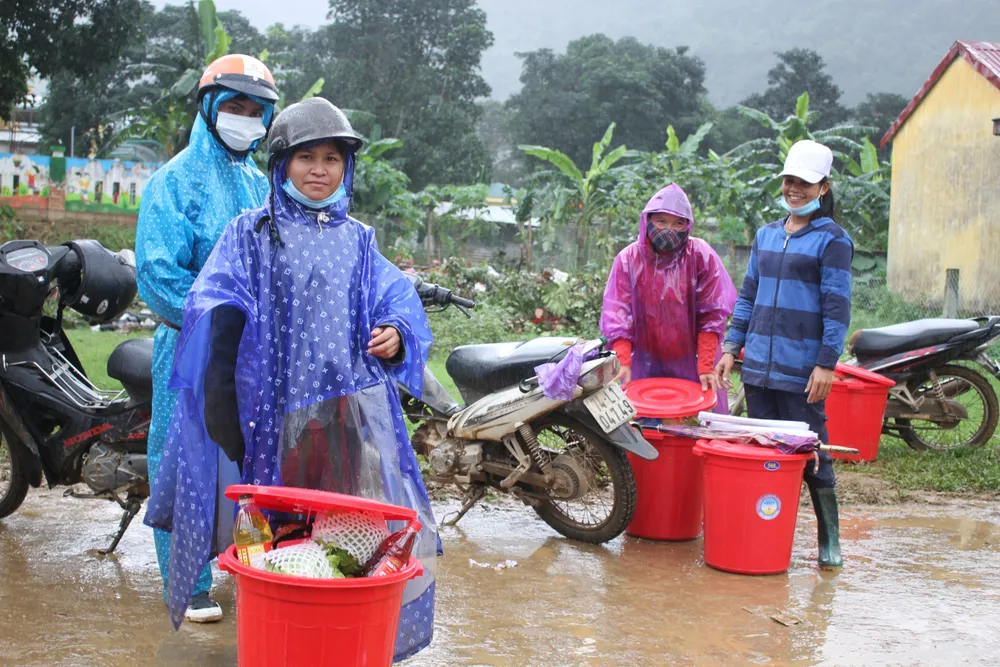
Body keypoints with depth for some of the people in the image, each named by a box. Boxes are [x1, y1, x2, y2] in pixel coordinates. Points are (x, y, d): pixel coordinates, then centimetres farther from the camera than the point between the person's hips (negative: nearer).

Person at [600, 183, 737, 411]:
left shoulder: (701, 256, -7)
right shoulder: (628, 259, -5)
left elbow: (712, 315, -5)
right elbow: (617, 316, -7)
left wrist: (706, 367, -11)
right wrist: (623, 364, -18)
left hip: (691, 362, 0)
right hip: (645, 364, 0)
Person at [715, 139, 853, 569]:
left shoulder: (832, 240, -3)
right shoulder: (766, 236, 15)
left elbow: (837, 308, -8)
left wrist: (826, 364, -14)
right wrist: (732, 347, 13)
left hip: (801, 370, -6)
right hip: (759, 366, 6)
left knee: (810, 452, -4)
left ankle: (829, 539, 6)